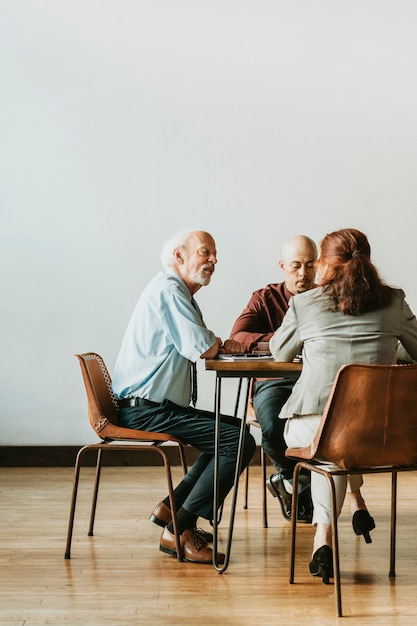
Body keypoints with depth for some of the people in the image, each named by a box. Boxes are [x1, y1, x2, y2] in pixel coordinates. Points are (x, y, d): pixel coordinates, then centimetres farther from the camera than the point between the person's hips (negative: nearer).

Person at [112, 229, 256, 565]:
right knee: (240, 443, -18)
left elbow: (195, 345, 19)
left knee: (234, 429, 21)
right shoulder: (168, 290, -13)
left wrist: (220, 344, -1)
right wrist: (222, 345, 2)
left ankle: (171, 507, 16)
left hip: (152, 407, 11)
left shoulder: (179, 292, 21)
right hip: (147, 409, -11)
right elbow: (203, 348, -20)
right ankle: (179, 531, -14)